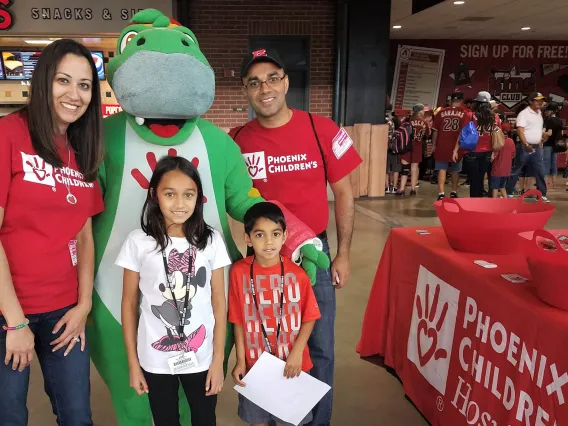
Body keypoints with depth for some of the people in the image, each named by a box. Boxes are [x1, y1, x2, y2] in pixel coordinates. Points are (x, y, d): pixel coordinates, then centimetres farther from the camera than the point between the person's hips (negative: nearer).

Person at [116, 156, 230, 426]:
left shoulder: (211, 240, -6)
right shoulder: (138, 242, -8)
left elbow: (218, 302, -2)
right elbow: (129, 304, -2)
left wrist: (218, 360, -3)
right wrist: (133, 363, 0)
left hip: (201, 358, 1)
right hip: (155, 361, 0)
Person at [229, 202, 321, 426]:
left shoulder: (296, 273, -13)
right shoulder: (239, 272, -11)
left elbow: (309, 317, -5)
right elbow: (238, 321, -4)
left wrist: (297, 352, -13)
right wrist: (240, 360, -3)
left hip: (291, 364, -1)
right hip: (254, 364, 1)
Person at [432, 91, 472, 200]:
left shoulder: (441, 112, 1)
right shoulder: (465, 114, -3)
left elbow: (435, 131, 4)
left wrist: (434, 145, 13)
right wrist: (458, 146, -2)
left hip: (442, 146, 0)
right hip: (456, 147, 0)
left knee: (442, 169, 5)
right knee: (455, 171, 14)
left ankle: (441, 193, -5)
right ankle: (453, 192, 22)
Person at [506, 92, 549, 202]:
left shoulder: (539, 113, 14)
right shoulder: (524, 113, -11)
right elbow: (520, 130, -20)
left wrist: (540, 144, 19)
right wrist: (526, 145, -29)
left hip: (536, 147, 7)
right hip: (525, 147, -7)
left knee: (540, 172, 8)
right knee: (516, 171, 0)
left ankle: (542, 195, 14)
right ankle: (508, 193, 9)